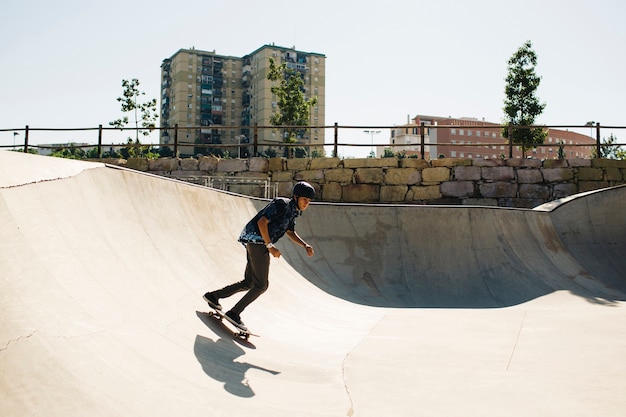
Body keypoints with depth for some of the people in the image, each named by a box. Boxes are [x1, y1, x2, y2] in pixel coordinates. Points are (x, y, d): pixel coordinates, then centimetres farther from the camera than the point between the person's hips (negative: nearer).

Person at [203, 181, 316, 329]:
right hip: (257, 241, -10)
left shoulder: (293, 211, 16)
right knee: (261, 285, -6)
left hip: (257, 243, 10)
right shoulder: (281, 204, -13)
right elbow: (262, 222, -21)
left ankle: (213, 296, 23)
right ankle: (234, 313, 1)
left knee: (248, 283, 15)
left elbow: (290, 232, 27)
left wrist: (305, 245, 14)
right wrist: (270, 246, -22)